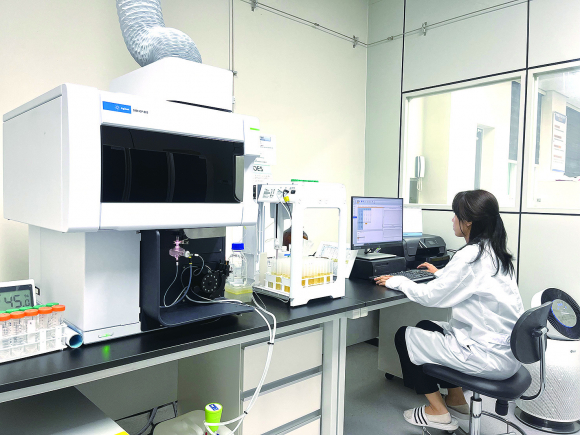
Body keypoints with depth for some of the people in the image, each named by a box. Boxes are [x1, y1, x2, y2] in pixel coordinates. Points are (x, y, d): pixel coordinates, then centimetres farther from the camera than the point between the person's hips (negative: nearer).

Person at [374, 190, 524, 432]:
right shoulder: (493, 251, 5)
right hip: (506, 350, 9)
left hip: (489, 357, -9)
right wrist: (440, 273, 34)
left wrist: (397, 282, -4)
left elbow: (430, 296, -19)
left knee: (404, 336, 4)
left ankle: (437, 412, 15)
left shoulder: (471, 255, -23)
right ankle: (456, 401, 31)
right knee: (425, 327, 23)